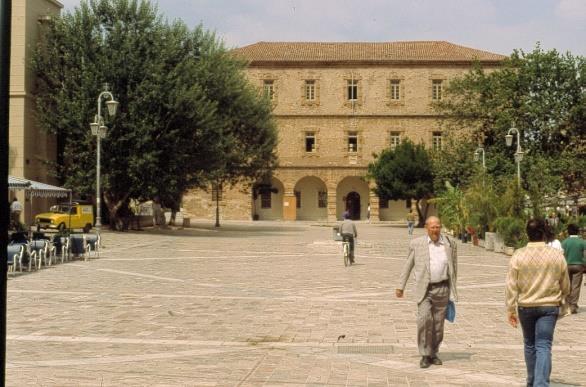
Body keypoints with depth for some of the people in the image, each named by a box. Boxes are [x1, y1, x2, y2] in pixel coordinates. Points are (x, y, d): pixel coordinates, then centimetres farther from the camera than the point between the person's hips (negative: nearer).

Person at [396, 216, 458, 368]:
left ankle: (433, 353, 22)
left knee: (438, 323, 6)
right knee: (424, 319, -16)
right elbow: (407, 266, 5)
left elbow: (453, 267, 10)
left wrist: (453, 290, 11)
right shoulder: (417, 243, -1)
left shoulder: (450, 243, 3)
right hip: (424, 289, -2)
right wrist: (400, 286, 3)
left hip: (442, 288, 2)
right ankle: (425, 355, -6)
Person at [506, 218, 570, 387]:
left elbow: (511, 286, -8)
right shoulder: (557, 255, -5)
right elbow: (565, 285, 5)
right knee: (544, 346, -2)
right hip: (550, 306, 0)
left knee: (530, 345, 17)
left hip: (526, 306, 1)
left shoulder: (518, 256, -8)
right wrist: (561, 300, 23)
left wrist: (510, 310, 0)